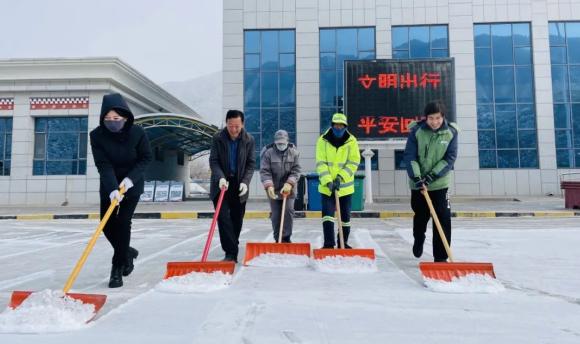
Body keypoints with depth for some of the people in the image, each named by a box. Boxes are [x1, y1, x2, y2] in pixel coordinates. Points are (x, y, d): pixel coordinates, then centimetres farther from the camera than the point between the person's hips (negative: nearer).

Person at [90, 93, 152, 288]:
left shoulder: (137, 132, -18)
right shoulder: (97, 135, -16)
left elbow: (146, 158, -9)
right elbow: (103, 165, -23)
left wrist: (130, 178, -23)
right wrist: (112, 188, -36)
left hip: (132, 184, -2)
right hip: (109, 185, 3)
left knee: (123, 222, -11)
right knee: (107, 224, 2)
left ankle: (118, 268, 2)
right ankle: (127, 253, 30)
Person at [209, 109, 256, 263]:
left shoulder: (249, 140, -5)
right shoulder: (218, 138, -8)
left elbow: (251, 164, -2)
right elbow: (213, 161, -8)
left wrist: (245, 182, -15)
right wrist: (220, 177, -25)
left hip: (239, 185, 1)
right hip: (221, 183, -1)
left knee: (237, 219, 7)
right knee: (223, 217, -11)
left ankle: (232, 248, 24)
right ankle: (231, 252, -10)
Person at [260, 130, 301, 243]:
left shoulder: (294, 152, -2)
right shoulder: (268, 153, -7)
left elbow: (296, 171, -5)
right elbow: (264, 171, -12)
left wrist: (289, 184, -20)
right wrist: (269, 186, -25)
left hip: (288, 189, 1)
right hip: (274, 189, 0)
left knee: (288, 211, -9)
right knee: (275, 215, 4)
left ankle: (286, 237, 4)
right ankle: (278, 239, 17)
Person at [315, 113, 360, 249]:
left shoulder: (351, 141, -3)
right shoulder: (323, 140, -4)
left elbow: (354, 162, -7)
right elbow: (320, 163, -9)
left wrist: (340, 178, -17)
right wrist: (328, 180, -20)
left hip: (345, 186, 1)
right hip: (327, 186, -1)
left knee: (345, 216, 11)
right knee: (327, 214, -10)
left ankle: (343, 243, 27)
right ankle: (328, 244, -2)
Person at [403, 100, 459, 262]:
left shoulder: (451, 132, -7)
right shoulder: (416, 131, -10)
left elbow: (450, 158, -10)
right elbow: (410, 156, -13)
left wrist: (431, 176, -18)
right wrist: (417, 178, -24)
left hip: (440, 184, 0)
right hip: (418, 184, 0)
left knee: (443, 220, -5)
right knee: (420, 217, 16)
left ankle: (441, 257, 6)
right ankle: (418, 240, 47)